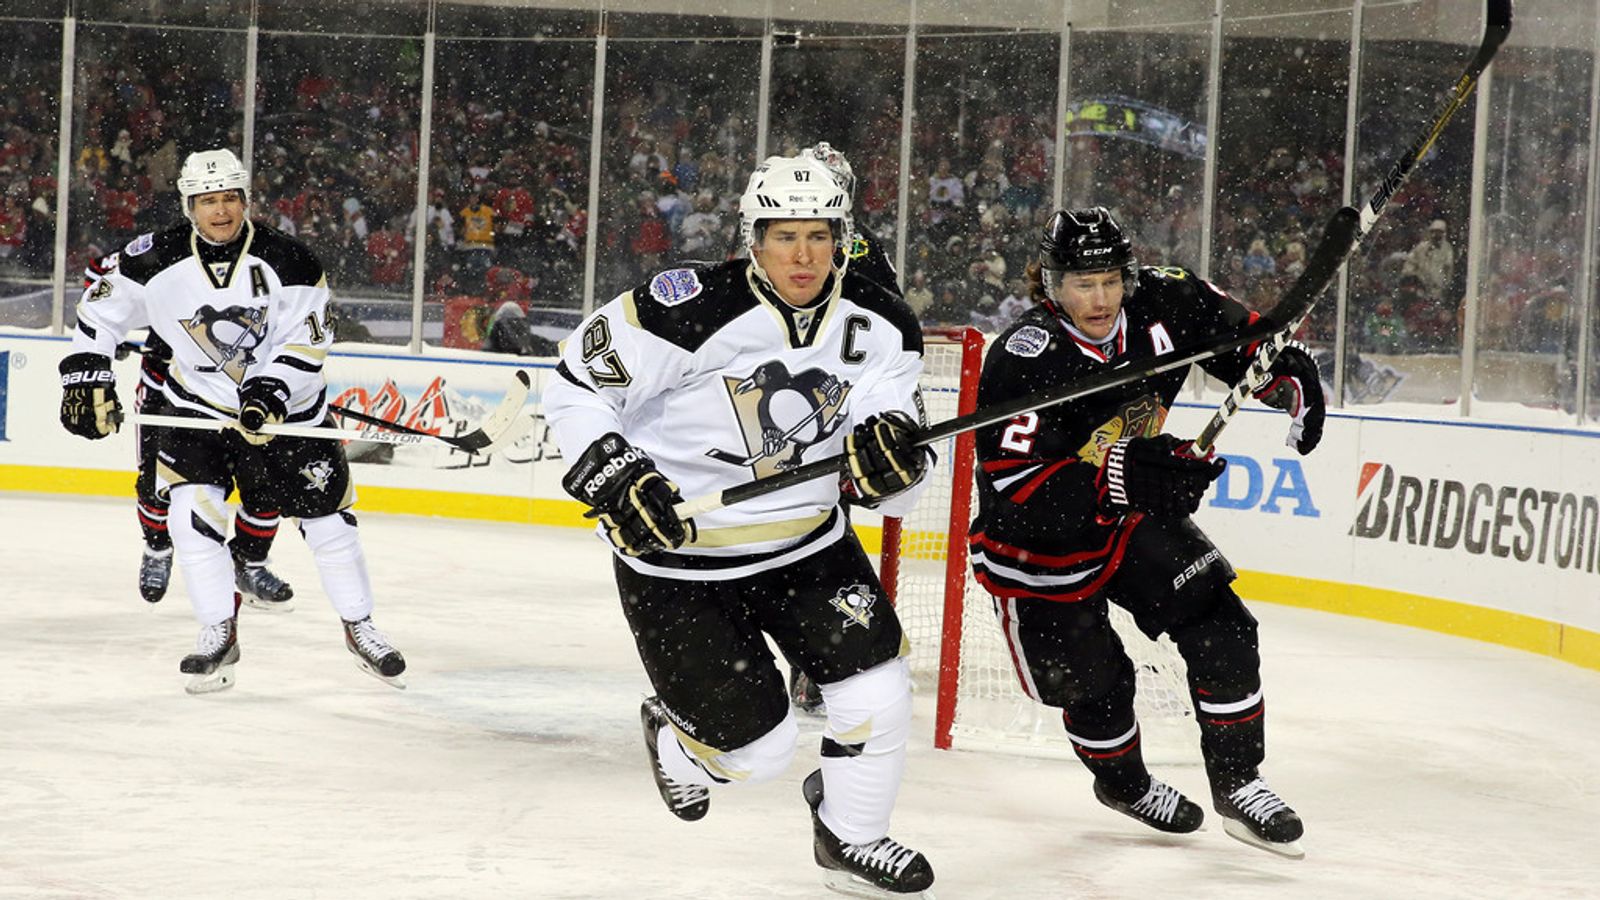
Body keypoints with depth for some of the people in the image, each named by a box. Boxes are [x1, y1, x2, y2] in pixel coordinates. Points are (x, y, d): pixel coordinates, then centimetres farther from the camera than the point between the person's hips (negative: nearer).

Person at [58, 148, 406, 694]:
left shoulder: (285, 260, -16)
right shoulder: (158, 260, -11)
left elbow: (308, 338, -16)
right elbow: (102, 307, 1)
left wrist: (271, 392, -29)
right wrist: (86, 377, -6)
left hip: (286, 407, -1)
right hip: (198, 408, 1)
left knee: (327, 518, 1)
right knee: (191, 513, -16)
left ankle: (360, 628, 20)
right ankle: (219, 635, 0)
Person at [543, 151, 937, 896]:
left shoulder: (880, 326, -8)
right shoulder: (691, 311, -23)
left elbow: (891, 493, -6)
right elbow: (574, 386, -13)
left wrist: (892, 452, -29)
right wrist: (613, 477, -25)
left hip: (809, 539, 5)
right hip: (679, 555, -4)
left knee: (876, 687, -8)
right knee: (757, 745, -4)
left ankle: (851, 838, 20)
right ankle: (676, 736, 34)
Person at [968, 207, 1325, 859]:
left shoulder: (1162, 306, -15)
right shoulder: (1023, 361, -31)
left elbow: (1231, 330, 7)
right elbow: (1017, 490, -37)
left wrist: (1290, 375, -8)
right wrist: (1120, 476, -47)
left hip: (1134, 515, 5)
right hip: (1035, 544, -5)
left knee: (1220, 628, -7)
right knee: (1091, 680, 3)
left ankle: (1237, 784, 6)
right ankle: (1122, 782, 34)